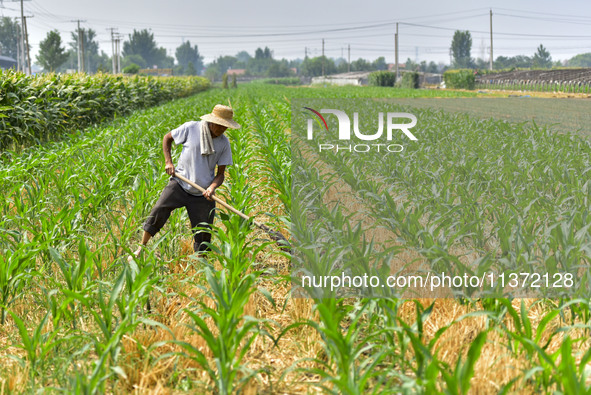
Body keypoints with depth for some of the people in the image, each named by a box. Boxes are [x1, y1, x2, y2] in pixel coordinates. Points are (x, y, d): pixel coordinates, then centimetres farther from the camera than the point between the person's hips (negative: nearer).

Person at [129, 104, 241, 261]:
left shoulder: (224, 142, 0)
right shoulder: (191, 128, -6)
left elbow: (220, 173, 2)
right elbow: (167, 138, 9)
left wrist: (212, 187, -18)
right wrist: (168, 162, -2)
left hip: (202, 194, 2)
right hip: (180, 183, -2)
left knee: (203, 236, -1)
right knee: (159, 210, -20)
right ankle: (141, 248, -5)